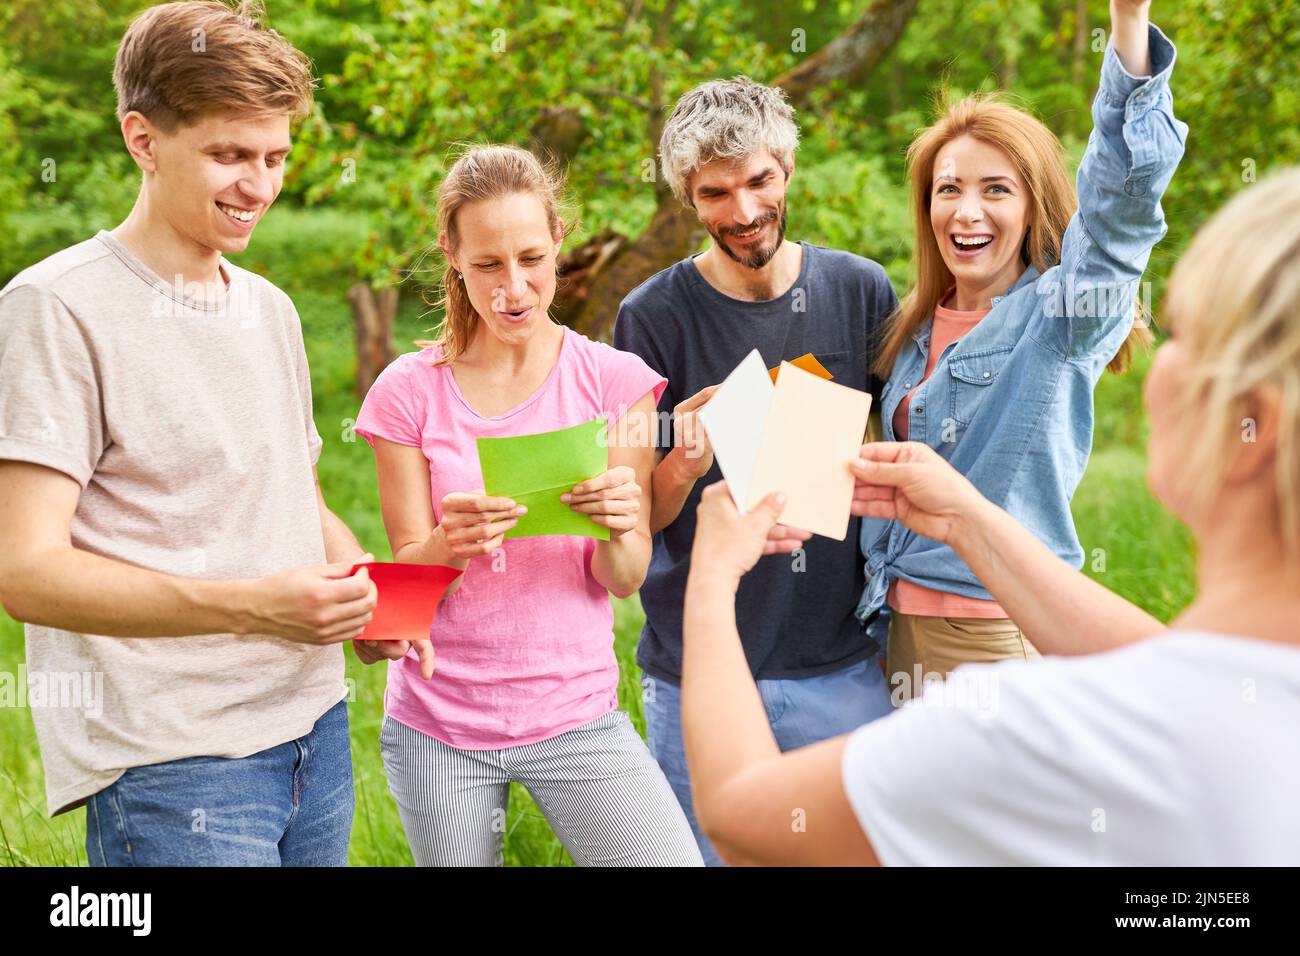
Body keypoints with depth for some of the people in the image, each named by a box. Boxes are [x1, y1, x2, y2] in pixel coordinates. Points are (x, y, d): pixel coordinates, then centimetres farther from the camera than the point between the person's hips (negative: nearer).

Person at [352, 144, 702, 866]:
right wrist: (449, 543, -25)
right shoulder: (410, 391, -3)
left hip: (576, 711, 0)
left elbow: (625, 580, -2)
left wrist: (618, 530, -25)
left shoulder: (615, 380, -3)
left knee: (684, 857, -13)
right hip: (437, 723, 1)